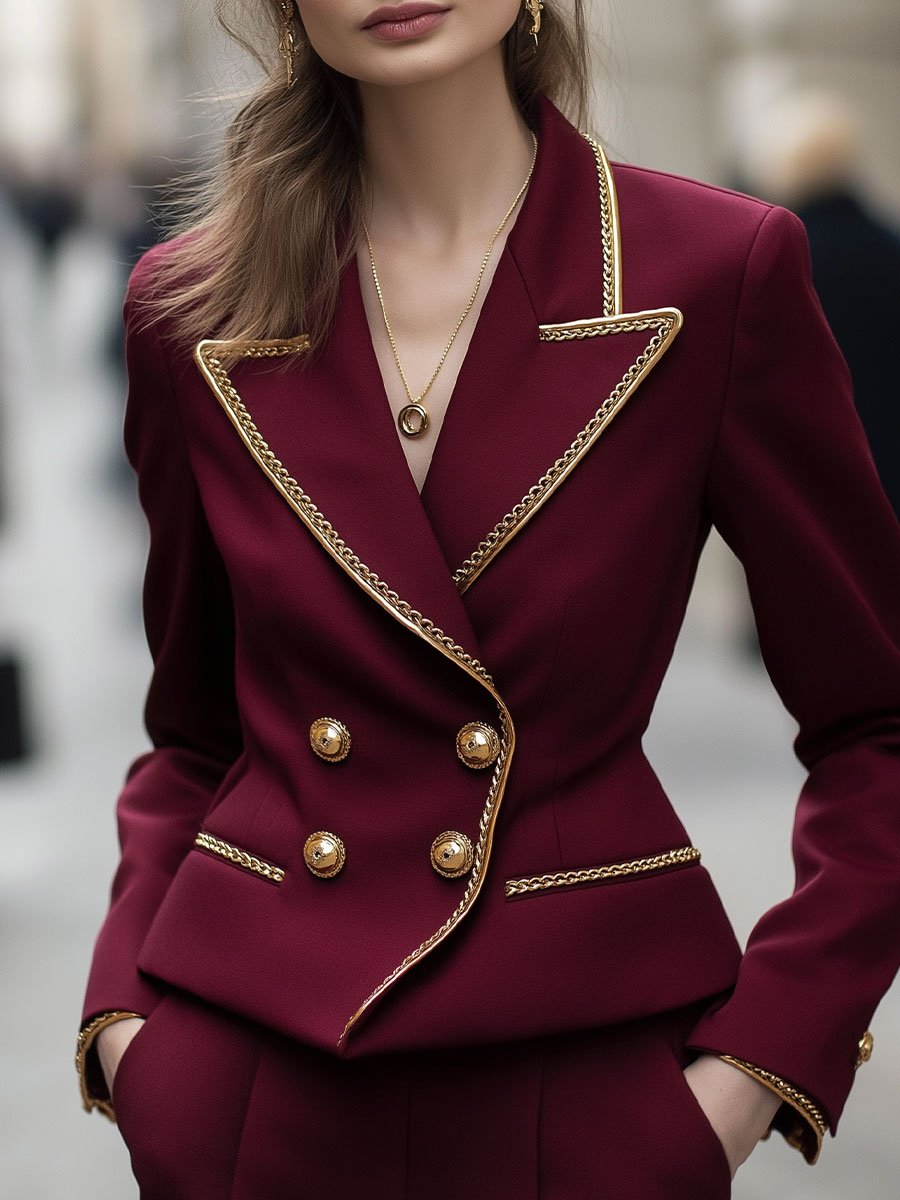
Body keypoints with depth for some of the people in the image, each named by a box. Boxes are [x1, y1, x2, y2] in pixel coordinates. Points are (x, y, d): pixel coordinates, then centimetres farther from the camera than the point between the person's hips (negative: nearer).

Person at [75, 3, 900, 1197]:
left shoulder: (718, 270, -8)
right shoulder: (192, 315, 0)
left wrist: (757, 1065, -8)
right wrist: (125, 1007, -2)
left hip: (589, 1077, -2)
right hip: (248, 1065, 2)